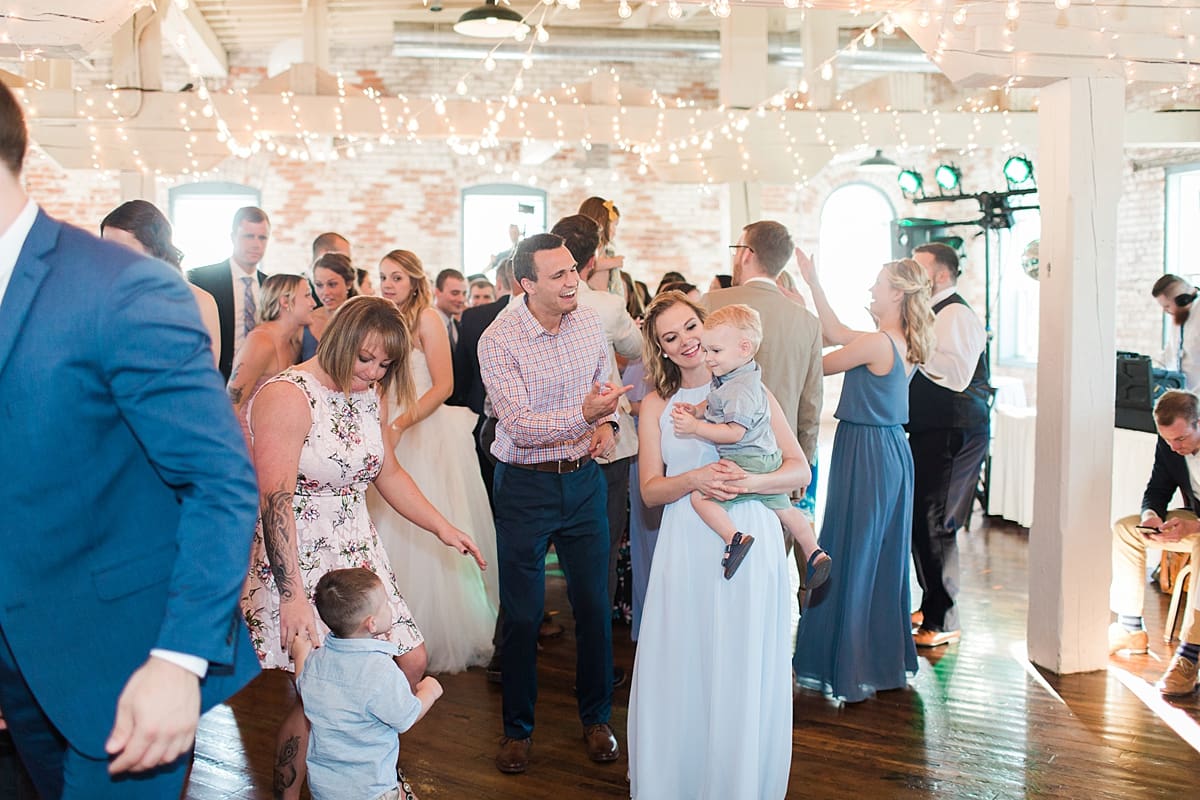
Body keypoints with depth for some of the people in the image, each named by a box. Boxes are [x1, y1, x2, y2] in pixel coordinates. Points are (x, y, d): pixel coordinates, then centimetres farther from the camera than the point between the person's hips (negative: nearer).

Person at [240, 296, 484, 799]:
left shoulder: (370, 394, 8)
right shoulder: (288, 396, -18)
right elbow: (275, 501, -22)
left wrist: (443, 528, 13)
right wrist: (292, 596, -25)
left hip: (358, 553, 8)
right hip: (298, 562, -8)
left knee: (411, 661, 8)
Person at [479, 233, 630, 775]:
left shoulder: (590, 324, 0)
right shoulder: (498, 342, -16)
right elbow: (519, 426, -23)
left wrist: (608, 423, -4)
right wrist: (583, 414, -36)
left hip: (583, 480, 4)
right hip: (525, 486, -4)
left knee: (594, 605, 9)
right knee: (522, 614, 6)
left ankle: (596, 718, 29)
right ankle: (517, 728, 25)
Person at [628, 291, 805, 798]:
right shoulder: (656, 405, 9)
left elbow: (799, 470, 0)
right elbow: (650, 490, 3)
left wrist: (748, 481, -19)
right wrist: (694, 480, -16)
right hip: (686, 548, 2)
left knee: (745, 678, 3)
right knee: (680, 675, 5)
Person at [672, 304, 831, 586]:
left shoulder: (742, 389, -22)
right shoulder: (728, 378, 8)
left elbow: (733, 433, -27)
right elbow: (716, 405, 25)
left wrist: (695, 427, -26)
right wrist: (697, 409, 6)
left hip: (747, 463, -11)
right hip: (767, 462, 11)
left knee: (700, 496, -15)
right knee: (783, 507, 22)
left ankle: (735, 539, -22)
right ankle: (815, 554, 30)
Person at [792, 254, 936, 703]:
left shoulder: (876, 343, -18)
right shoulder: (904, 345, 8)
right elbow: (835, 334, 14)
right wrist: (813, 281, 15)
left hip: (864, 455, -9)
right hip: (892, 452, 9)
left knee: (850, 558, 0)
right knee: (884, 557, 16)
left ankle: (850, 669, 8)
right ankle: (888, 657, 28)